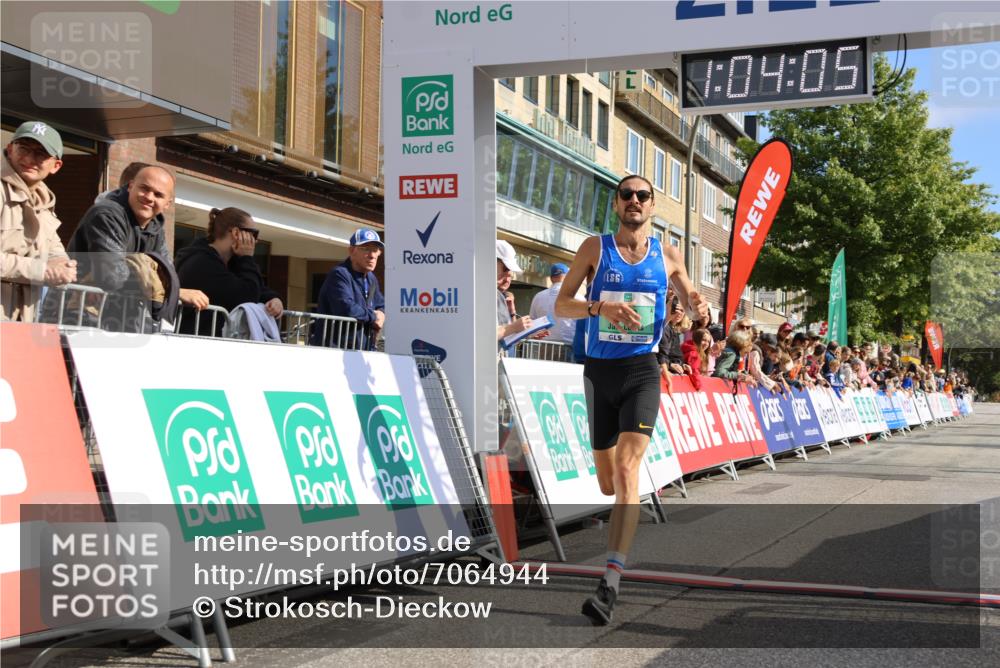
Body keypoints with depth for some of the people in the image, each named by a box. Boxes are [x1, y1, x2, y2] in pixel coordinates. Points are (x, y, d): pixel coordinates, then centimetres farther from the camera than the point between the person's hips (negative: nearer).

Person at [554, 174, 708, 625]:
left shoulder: (667, 257, 5)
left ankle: (611, 582, -22)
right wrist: (600, 307, -20)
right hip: (599, 370, 1)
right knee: (607, 482, 9)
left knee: (627, 469, -18)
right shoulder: (595, 248, 2)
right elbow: (561, 305, -1)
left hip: (642, 371, -1)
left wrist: (699, 308, -3)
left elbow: (690, 297, 21)